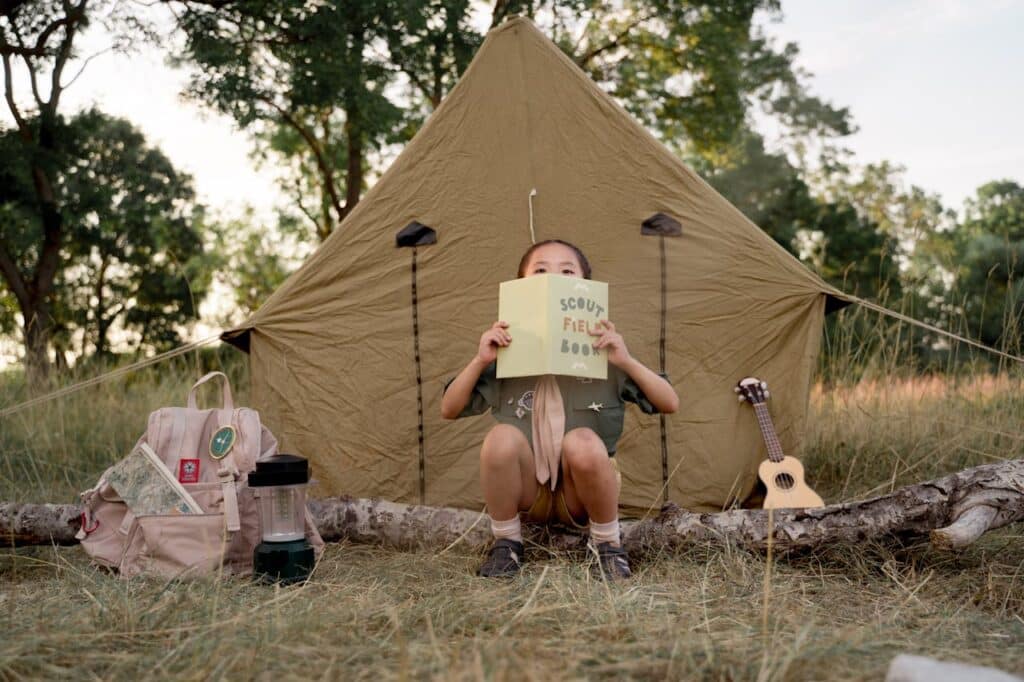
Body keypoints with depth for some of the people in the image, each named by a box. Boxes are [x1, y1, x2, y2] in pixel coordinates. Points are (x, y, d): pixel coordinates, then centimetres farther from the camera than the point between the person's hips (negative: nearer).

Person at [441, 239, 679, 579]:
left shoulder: (603, 351, -5)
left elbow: (670, 404, -5)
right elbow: (449, 410, -1)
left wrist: (627, 362, -22)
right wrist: (479, 361, -18)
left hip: (582, 495, -1)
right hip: (527, 490, 1)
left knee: (583, 443, -33)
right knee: (501, 437, -29)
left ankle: (607, 544, -7)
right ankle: (506, 542, -5)